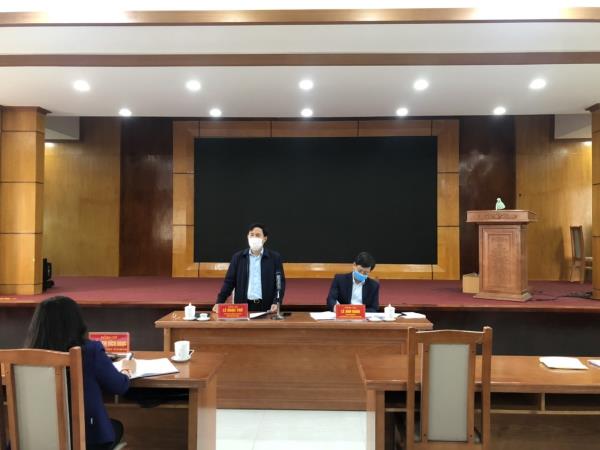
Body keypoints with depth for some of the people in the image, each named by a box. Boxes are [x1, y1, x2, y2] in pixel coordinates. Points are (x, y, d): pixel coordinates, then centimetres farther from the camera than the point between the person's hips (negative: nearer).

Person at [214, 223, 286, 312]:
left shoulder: (275, 257, 3)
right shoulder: (238, 257, 6)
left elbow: (280, 282, 1)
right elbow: (229, 281, 5)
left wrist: (276, 302, -13)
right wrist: (219, 302, -6)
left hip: (266, 307, -1)